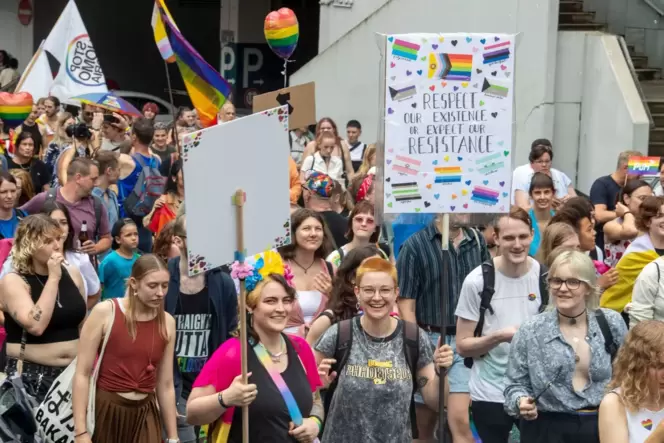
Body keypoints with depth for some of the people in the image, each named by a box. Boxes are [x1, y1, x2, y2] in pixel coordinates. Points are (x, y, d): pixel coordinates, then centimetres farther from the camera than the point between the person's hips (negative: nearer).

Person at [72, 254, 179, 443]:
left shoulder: (167, 323, 1)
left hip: (145, 415, 3)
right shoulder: (105, 312, -10)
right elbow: (82, 373, -10)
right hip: (104, 411, -3)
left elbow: (165, 385, 7)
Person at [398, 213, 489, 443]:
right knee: (424, 424, 11)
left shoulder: (478, 241, 5)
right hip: (429, 340, -2)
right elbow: (406, 304, -6)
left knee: (460, 419, -10)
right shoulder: (415, 245, -6)